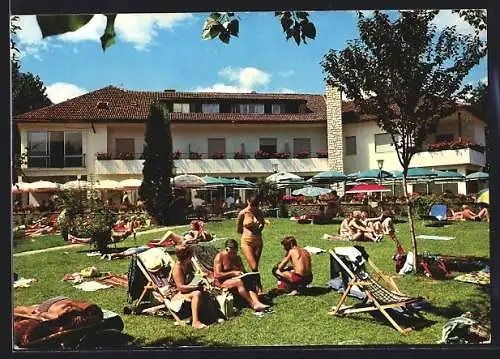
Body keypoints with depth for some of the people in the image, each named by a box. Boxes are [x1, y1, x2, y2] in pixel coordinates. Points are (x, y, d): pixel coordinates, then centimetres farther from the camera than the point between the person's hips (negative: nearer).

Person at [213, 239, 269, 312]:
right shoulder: (219, 257, -7)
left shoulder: (237, 258, 14)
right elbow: (218, 275, -15)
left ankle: (257, 303, -41)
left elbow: (243, 270, 15)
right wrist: (233, 273, -19)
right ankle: (252, 304, -33)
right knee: (239, 281, -35)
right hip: (221, 282, -6)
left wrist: (242, 273, -9)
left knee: (250, 281, -24)